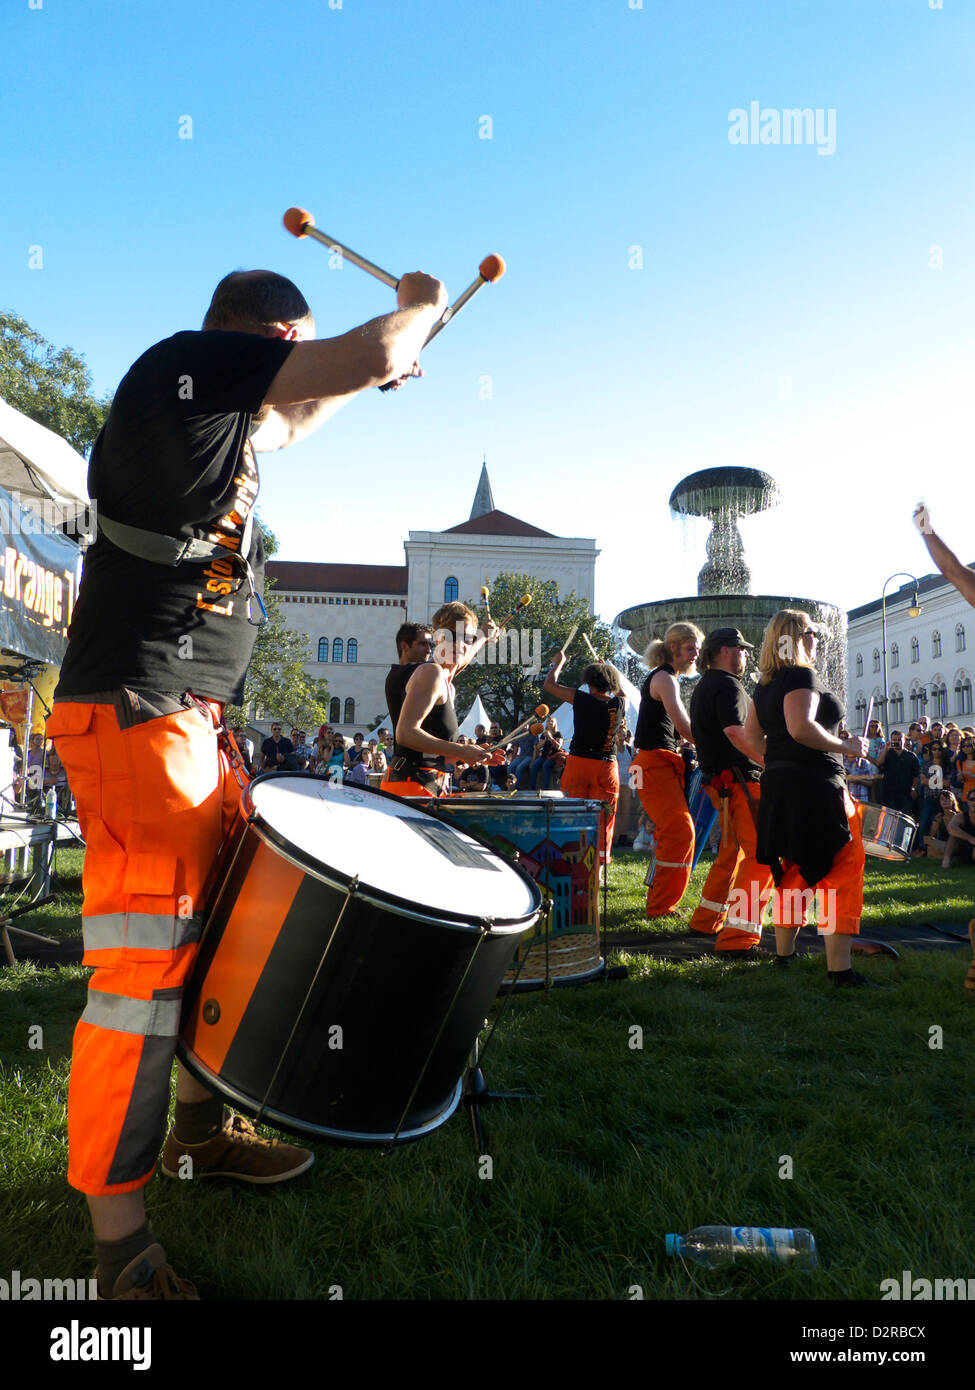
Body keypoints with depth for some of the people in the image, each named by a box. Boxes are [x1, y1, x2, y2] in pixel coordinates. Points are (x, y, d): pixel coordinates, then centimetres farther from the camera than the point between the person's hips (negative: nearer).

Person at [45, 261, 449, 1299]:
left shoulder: (227, 417, 22)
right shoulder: (186, 361, -5)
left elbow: (283, 428, 45)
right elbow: (366, 356, -11)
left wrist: (374, 379, 45)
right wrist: (417, 310, 10)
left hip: (193, 720, 10)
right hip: (134, 713, -10)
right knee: (148, 969, -9)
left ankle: (201, 1132, 32)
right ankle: (119, 1249, 3)